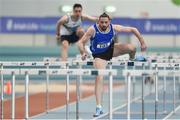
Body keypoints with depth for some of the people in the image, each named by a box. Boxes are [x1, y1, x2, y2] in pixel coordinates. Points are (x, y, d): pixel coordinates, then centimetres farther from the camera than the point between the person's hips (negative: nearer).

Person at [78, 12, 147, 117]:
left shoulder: (114, 28, -20)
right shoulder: (93, 30, -27)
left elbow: (133, 29, -9)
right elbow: (81, 42, -23)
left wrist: (142, 43, -11)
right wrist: (83, 52, -43)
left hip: (111, 49, 3)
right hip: (99, 55, -3)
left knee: (131, 48, -16)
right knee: (99, 78, -17)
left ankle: (132, 60, 25)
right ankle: (99, 107, -14)